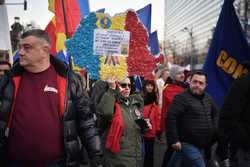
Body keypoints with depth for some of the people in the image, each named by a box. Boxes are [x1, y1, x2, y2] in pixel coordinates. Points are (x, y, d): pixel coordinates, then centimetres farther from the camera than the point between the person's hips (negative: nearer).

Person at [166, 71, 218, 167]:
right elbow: (171, 118, -21)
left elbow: (215, 113, 28)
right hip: (187, 144, -8)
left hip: (202, 145, 8)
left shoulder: (208, 98, 10)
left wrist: (214, 128, 14)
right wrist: (174, 140, -23)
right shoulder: (181, 98, -14)